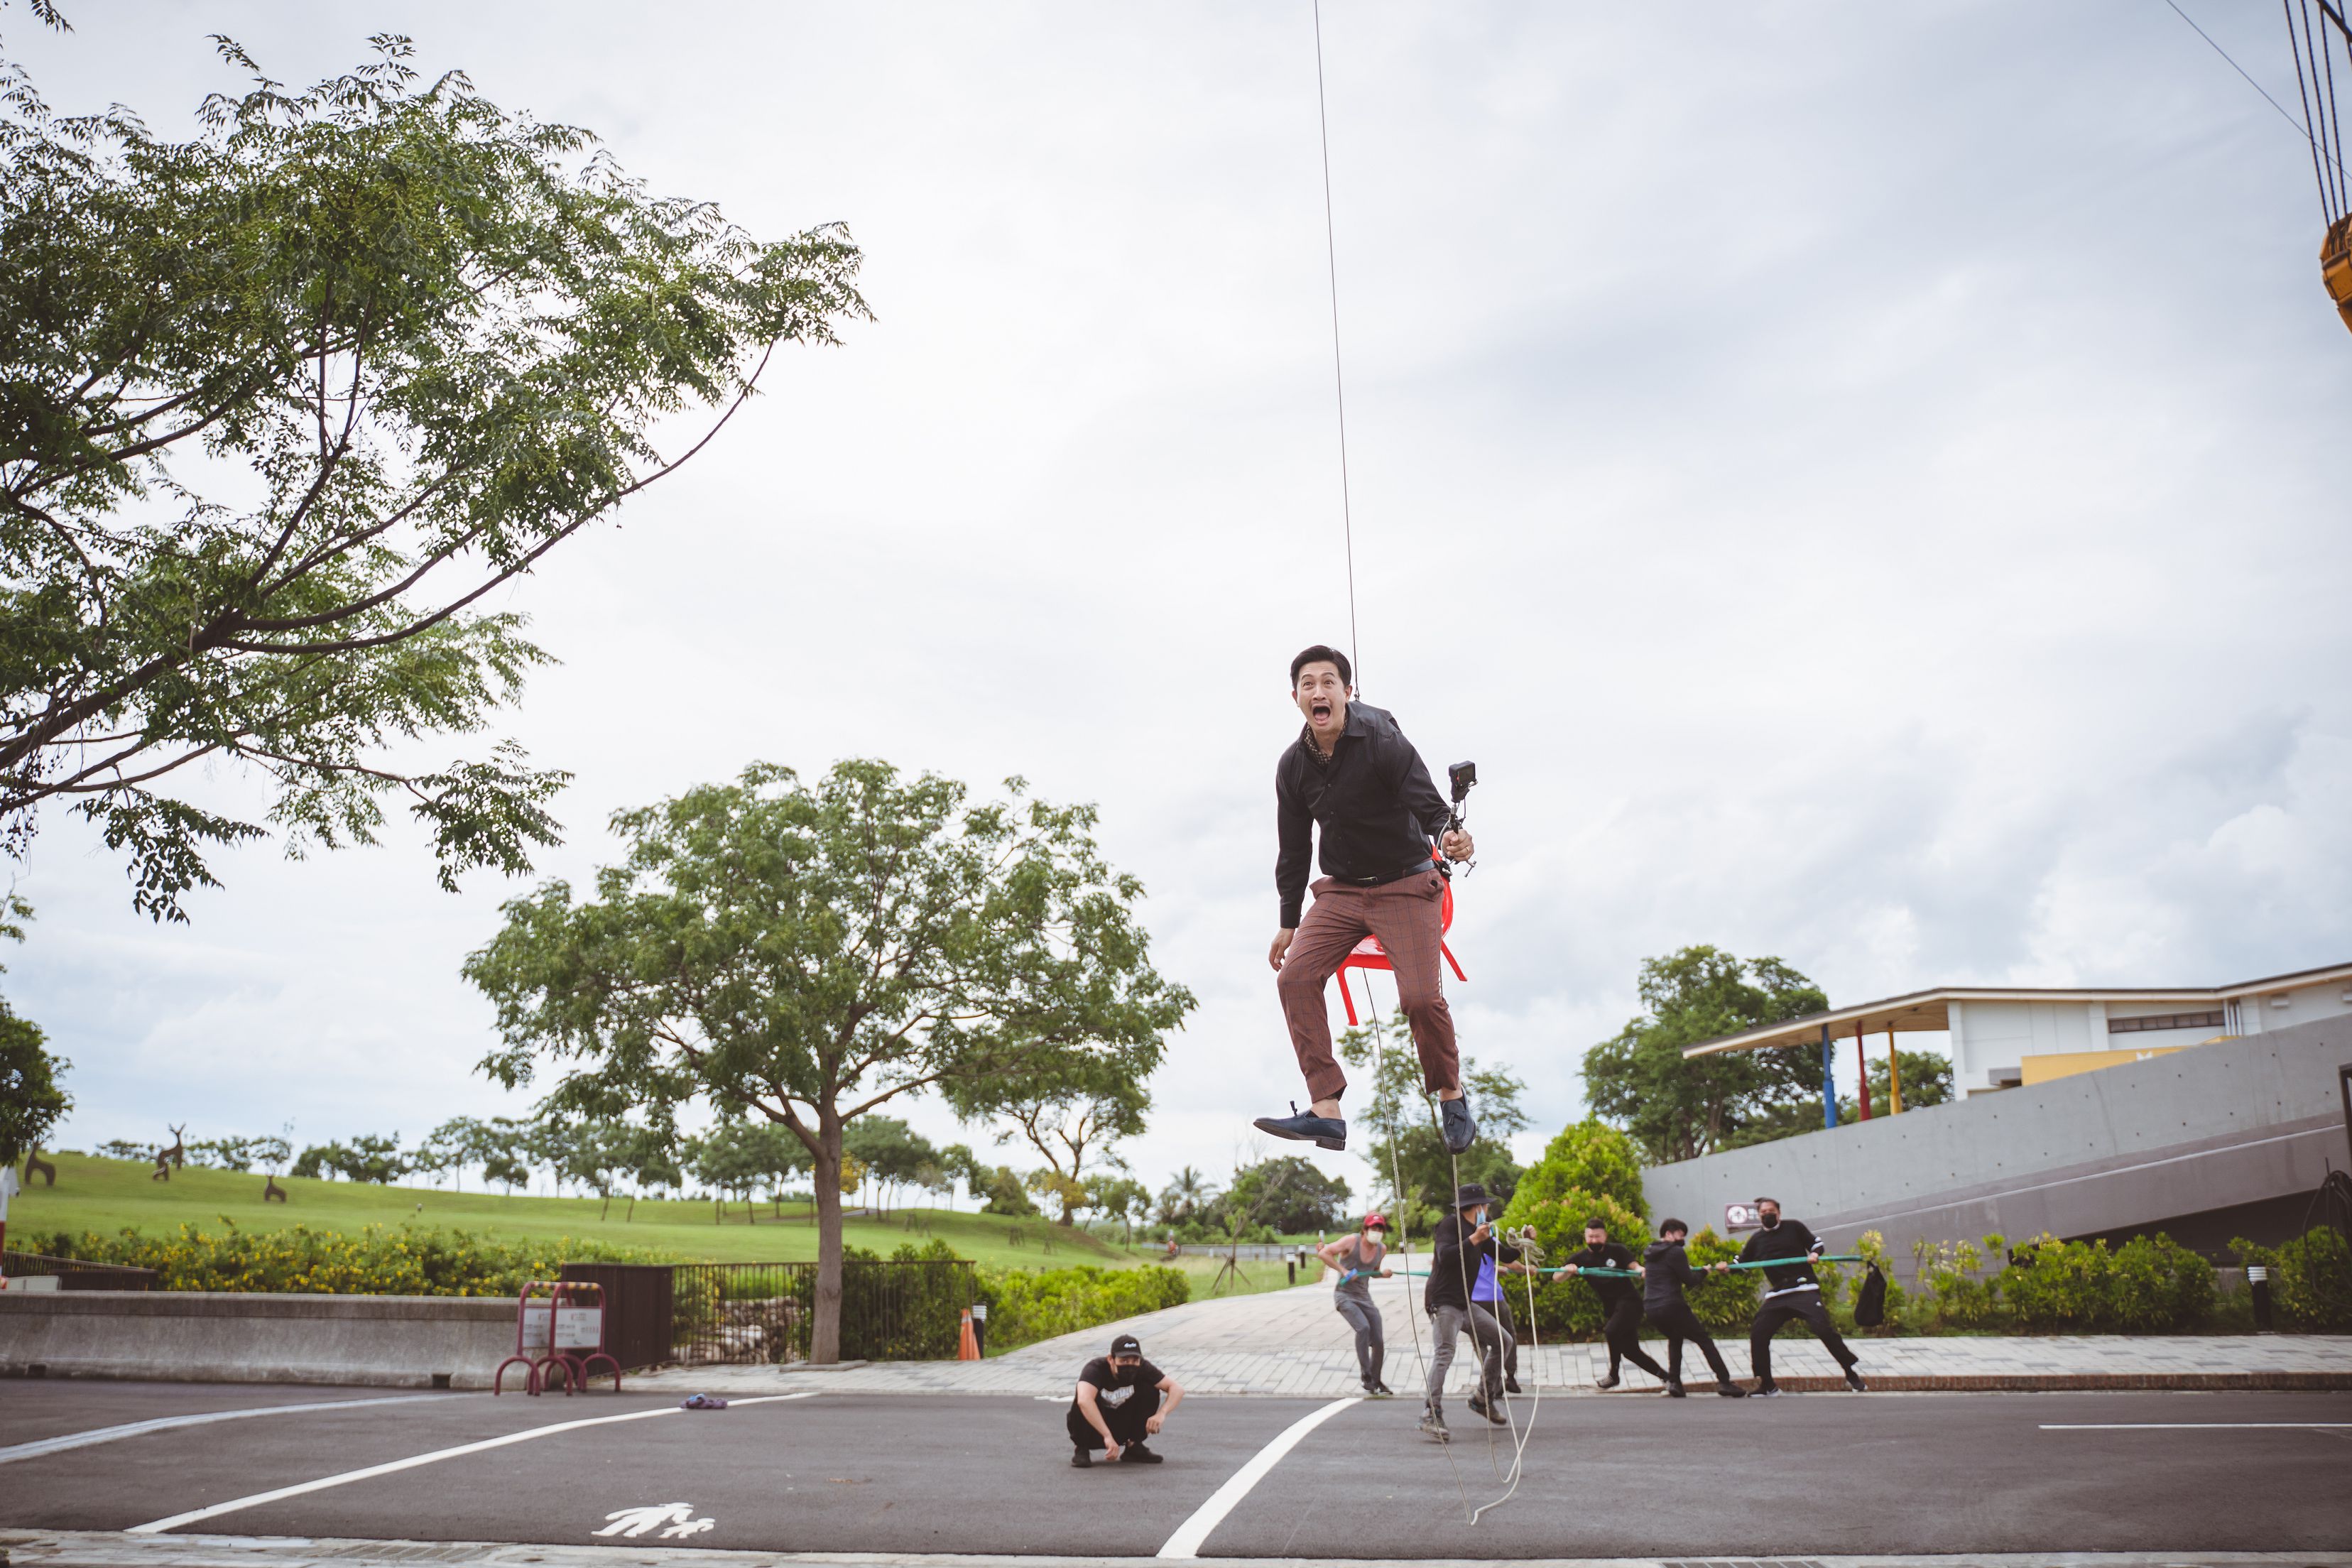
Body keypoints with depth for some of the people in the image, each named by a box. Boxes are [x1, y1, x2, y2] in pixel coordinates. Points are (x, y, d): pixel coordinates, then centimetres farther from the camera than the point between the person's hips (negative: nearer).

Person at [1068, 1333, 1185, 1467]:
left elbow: (1177, 1388, -17)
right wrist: (1107, 1436, -51)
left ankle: (1134, 1447, -4)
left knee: (1150, 1390, -18)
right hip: (1093, 1430, -3)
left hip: (1120, 1430, 4)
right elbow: (1084, 1401, -49)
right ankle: (1082, 1449, -11)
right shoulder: (1096, 1369, -29)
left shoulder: (1142, 1368, -16)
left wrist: (1161, 1413, -36)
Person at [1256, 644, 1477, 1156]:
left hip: (1406, 885, -5)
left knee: (1421, 997, -19)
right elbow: (1293, 848, 11)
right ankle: (1326, 1113, -11)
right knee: (1295, 977, -14)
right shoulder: (1293, 765, 1)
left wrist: (1448, 836, -43)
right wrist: (1288, 923, 14)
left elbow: (1429, 804, -19)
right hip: (1342, 889, 5)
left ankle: (1451, 1096, 10)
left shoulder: (1383, 741, -15)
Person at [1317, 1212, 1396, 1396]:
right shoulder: (1352, 1241, -14)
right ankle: (1366, 1376, -23)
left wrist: (1384, 1274, -1)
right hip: (1344, 1296, -6)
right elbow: (1324, 1253, -18)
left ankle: (1376, 1382, 21)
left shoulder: (1382, 1249, 4)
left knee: (1378, 1342, 1)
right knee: (1363, 1327, -30)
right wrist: (1344, 1271, -23)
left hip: (1364, 1298, 6)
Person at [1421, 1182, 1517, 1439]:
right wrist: (1474, 1240, -27)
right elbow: (1445, 1256, -24)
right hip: (1443, 1302, -9)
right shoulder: (1450, 1224, -9)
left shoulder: (1479, 1230, 17)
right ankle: (1431, 1415, -27)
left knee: (1502, 1340, 12)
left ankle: (1483, 1399, 20)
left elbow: (1505, 1256, 21)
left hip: (1466, 1303, 9)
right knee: (1444, 1353, -21)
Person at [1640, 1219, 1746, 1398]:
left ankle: (1673, 1382, 12)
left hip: (1651, 1308, 7)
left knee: (1675, 1339, 28)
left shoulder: (1649, 1253, 14)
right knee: (1704, 1340, 4)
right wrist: (1704, 1271, 10)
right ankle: (1725, 1383, 0)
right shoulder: (1675, 1252, -9)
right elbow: (1690, 1280, -8)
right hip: (1672, 1307, -7)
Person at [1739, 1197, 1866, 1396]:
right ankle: (1767, 1385, 10)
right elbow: (1743, 1263, 19)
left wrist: (1815, 1254, -13)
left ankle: (1851, 1375, -4)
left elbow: (1817, 1243, 9)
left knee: (1824, 1328, -19)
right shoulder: (1757, 1240, 13)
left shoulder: (1794, 1227, 3)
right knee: (1758, 1335, -4)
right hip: (1777, 1296, 4)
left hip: (1804, 1290, -4)